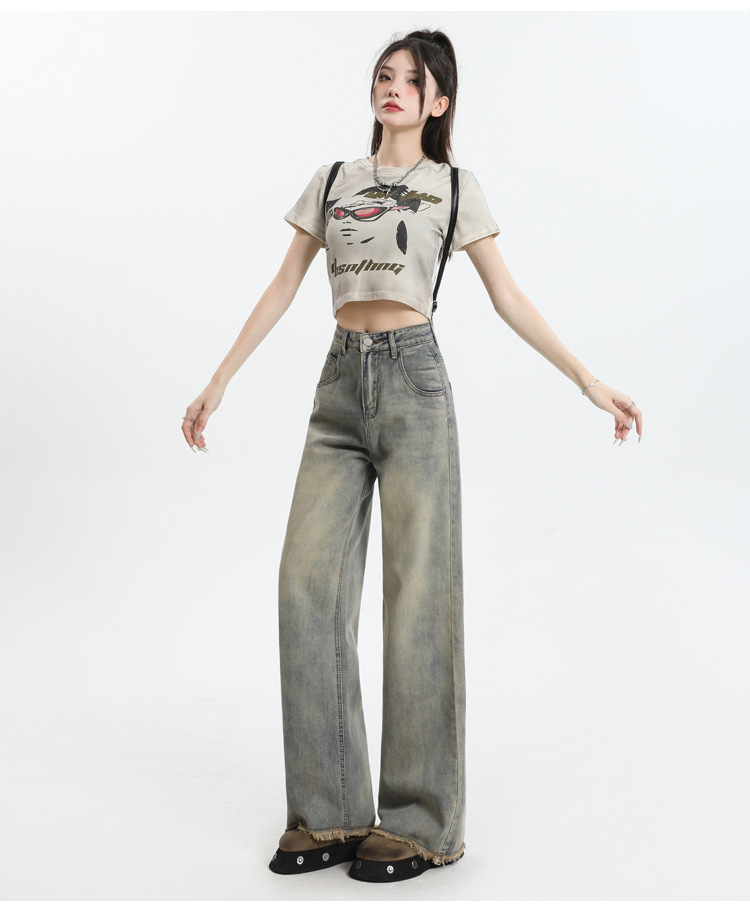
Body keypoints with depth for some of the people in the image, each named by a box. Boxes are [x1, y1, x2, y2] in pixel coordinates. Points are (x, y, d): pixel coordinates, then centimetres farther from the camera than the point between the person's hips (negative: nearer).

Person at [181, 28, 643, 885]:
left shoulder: (454, 187, 9)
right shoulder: (332, 182, 17)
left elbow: (508, 298, 7)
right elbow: (282, 289, 17)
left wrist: (589, 381, 1)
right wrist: (218, 383, 14)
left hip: (413, 381, -4)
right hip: (340, 385, 4)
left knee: (417, 591, -4)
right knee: (309, 583, -5)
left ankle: (418, 822, 5)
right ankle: (327, 811, 5)